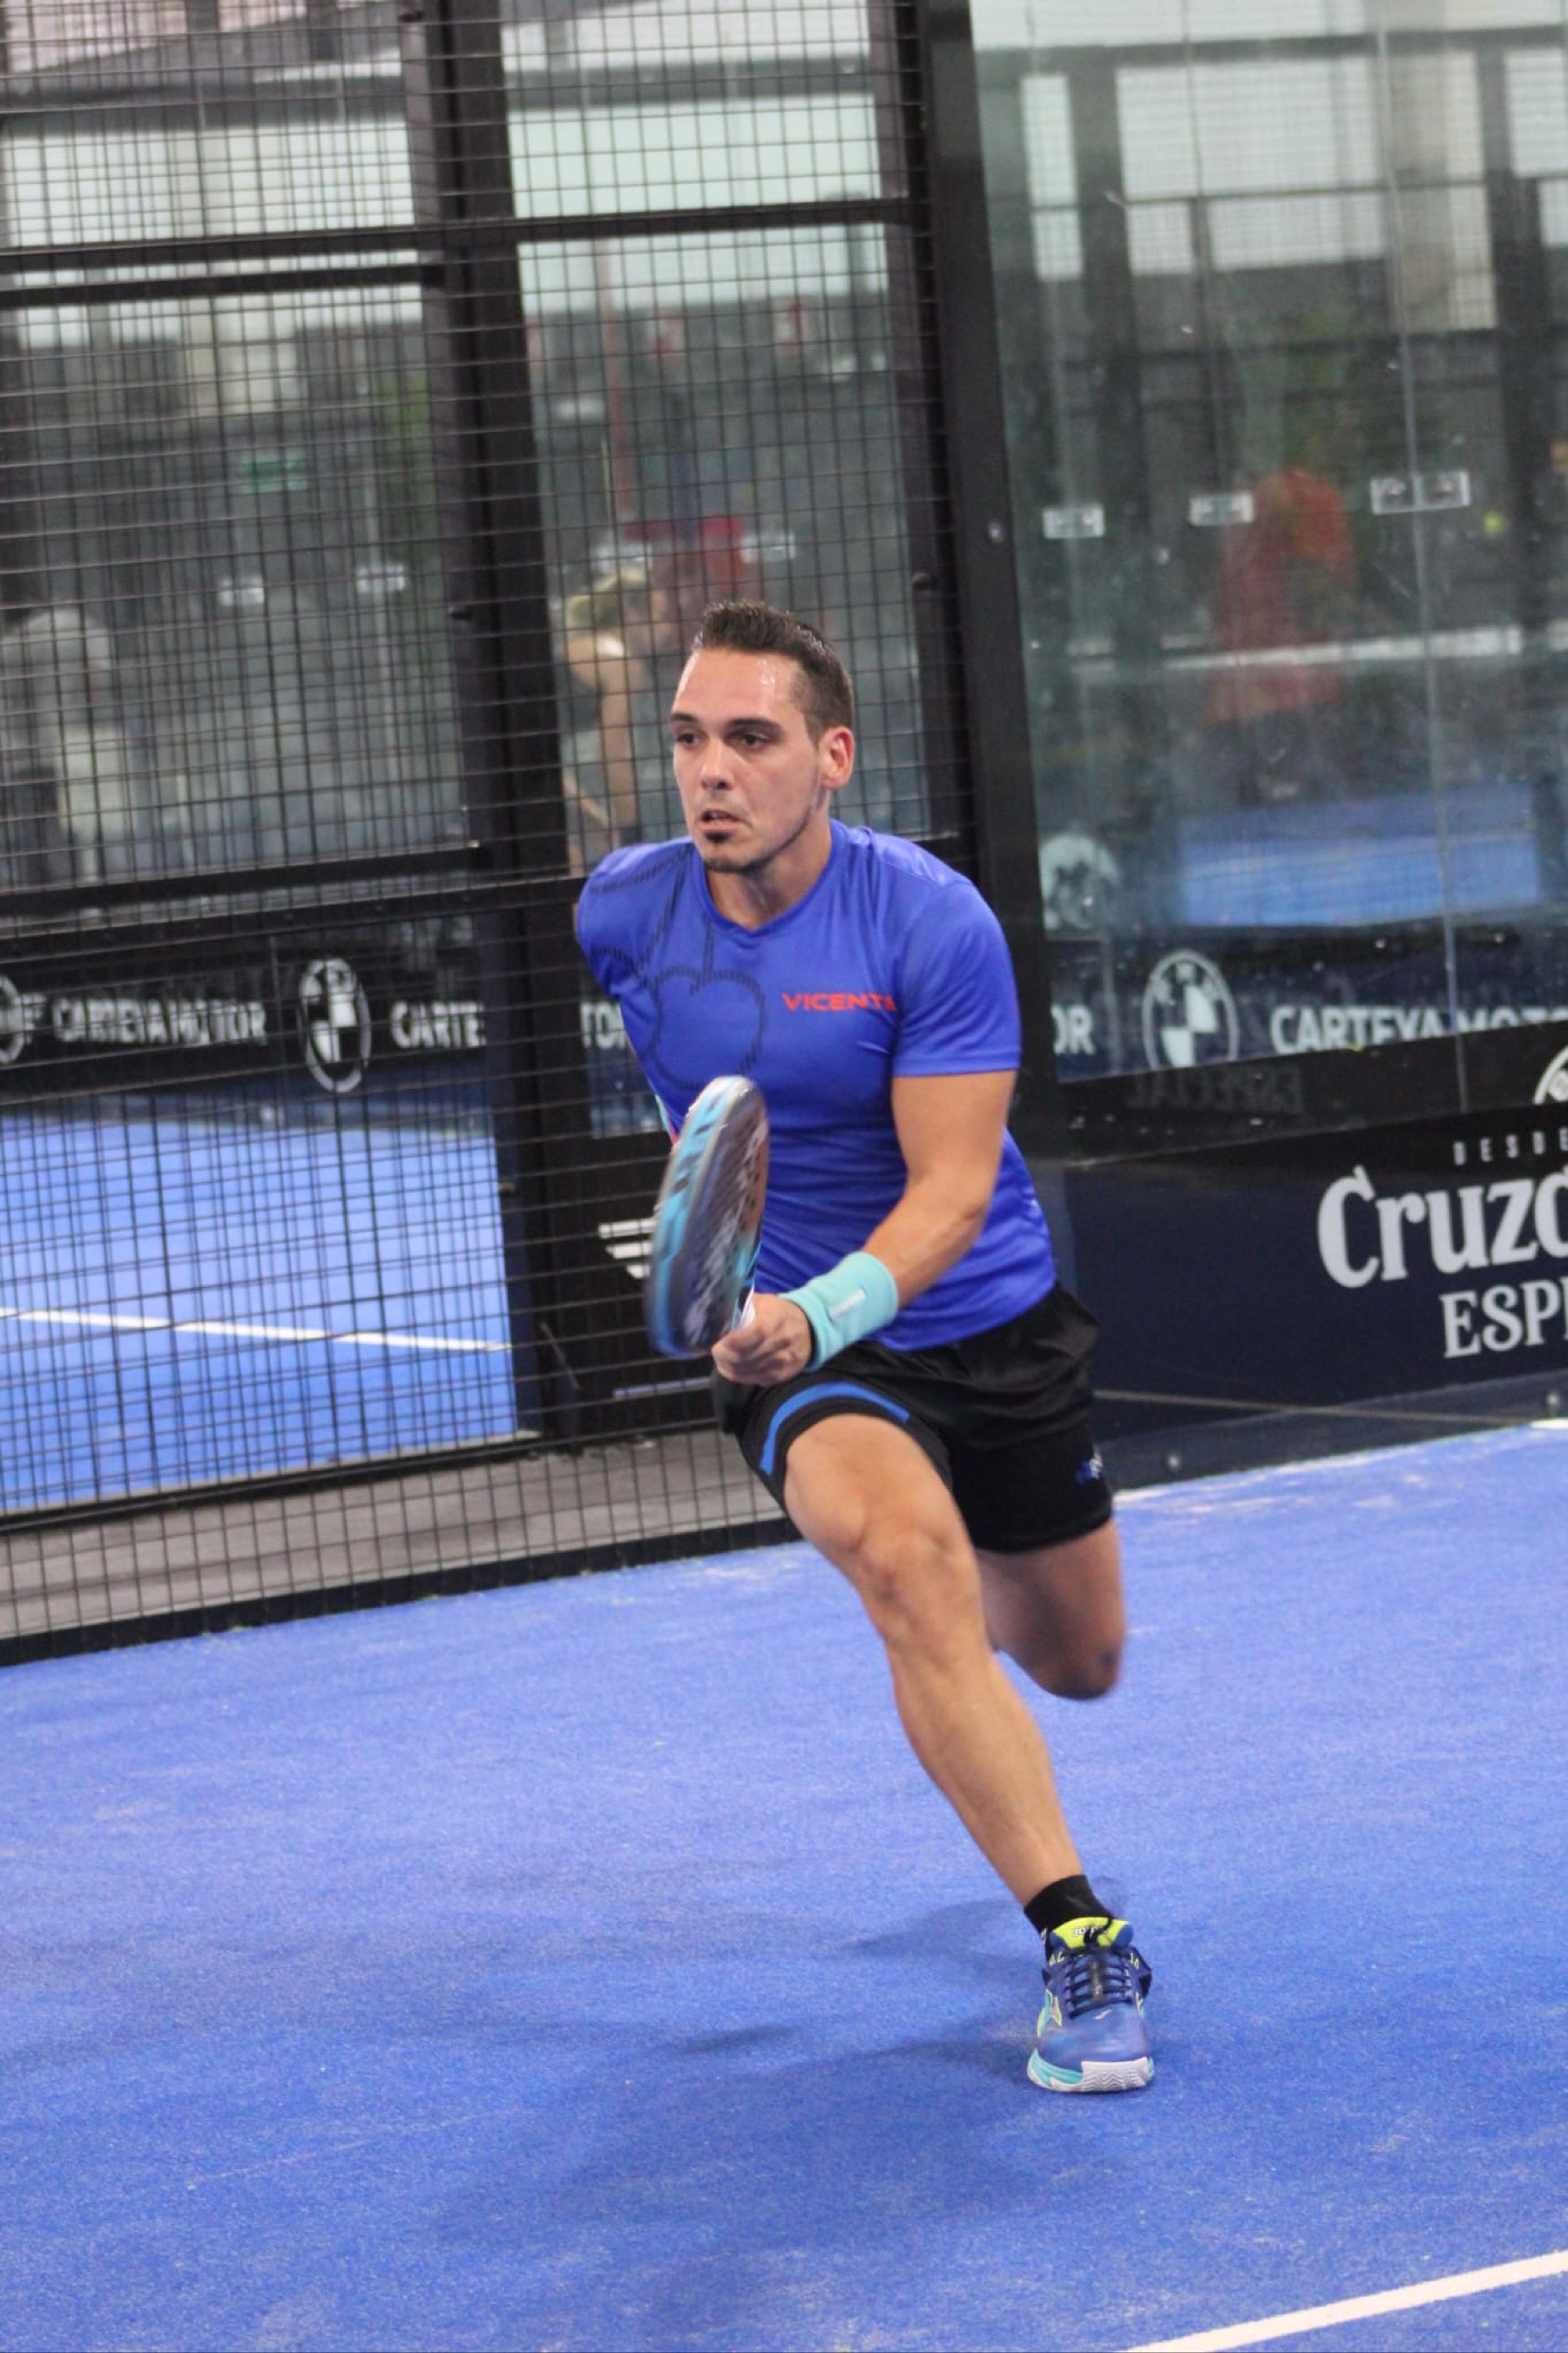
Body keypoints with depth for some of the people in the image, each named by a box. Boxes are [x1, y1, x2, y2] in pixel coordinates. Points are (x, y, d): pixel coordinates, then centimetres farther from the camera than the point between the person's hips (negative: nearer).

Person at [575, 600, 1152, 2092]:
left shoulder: (935, 925, -21)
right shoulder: (620, 914, -11)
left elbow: (951, 1193, -24)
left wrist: (825, 1308, -43)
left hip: (994, 1325, 0)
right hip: (794, 1334, 0)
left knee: (1077, 1663, 17)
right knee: (908, 1555, -32)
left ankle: (971, 1589, 56)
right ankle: (1080, 1942, -31)